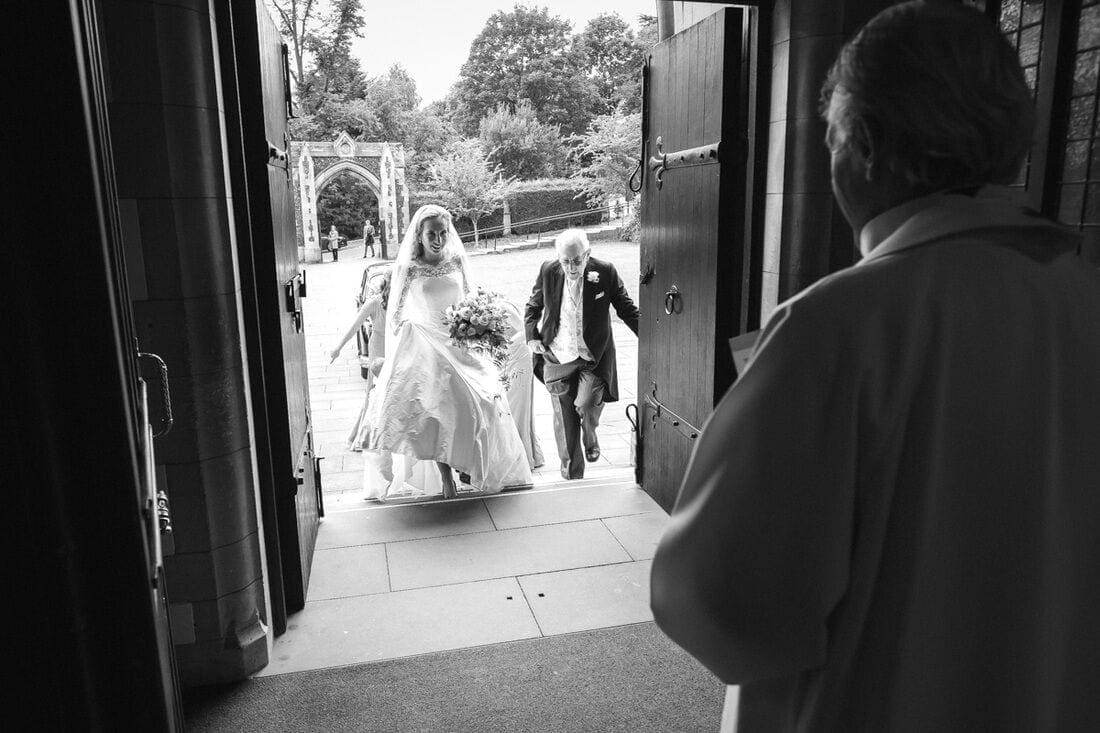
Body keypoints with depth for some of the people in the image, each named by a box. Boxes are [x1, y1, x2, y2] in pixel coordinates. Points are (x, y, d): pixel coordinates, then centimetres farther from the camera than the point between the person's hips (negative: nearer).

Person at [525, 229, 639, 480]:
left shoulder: (605, 272, -9)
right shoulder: (548, 271, -4)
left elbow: (627, 309, 2)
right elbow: (533, 306, 14)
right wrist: (532, 336, 3)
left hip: (594, 359, -2)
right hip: (558, 358, 2)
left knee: (586, 405, -22)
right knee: (564, 421, 5)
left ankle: (590, 439, 16)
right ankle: (571, 477, 24)